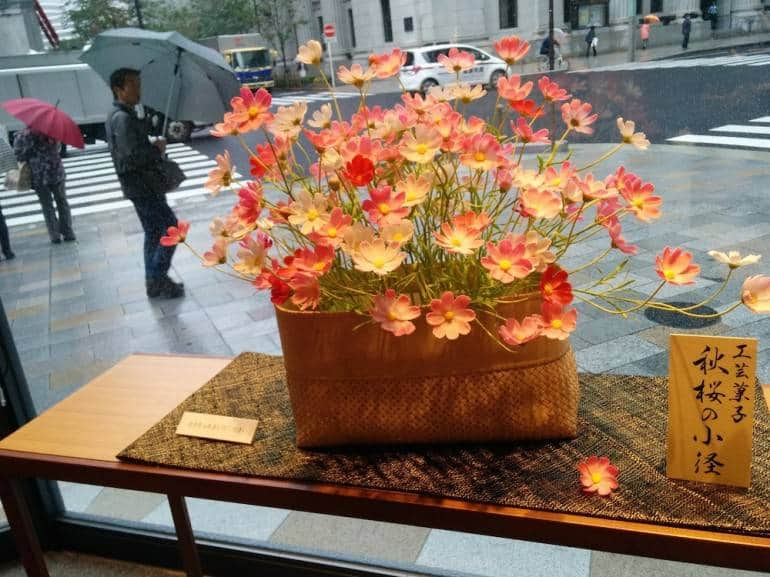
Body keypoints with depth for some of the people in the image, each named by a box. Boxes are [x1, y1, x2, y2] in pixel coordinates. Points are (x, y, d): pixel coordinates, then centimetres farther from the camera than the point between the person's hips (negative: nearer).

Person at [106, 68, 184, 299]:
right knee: (172, 227, -7)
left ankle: (154, 281, 21)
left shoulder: (119, 115, 15)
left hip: (140, 184, 10)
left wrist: (154, 148, 7)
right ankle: (157, 280, -3)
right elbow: (132, 156, -26)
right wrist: (157, 149, -12)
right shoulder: (123, 118, -18)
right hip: (141, 185, -10)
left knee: (153, 231, 15)